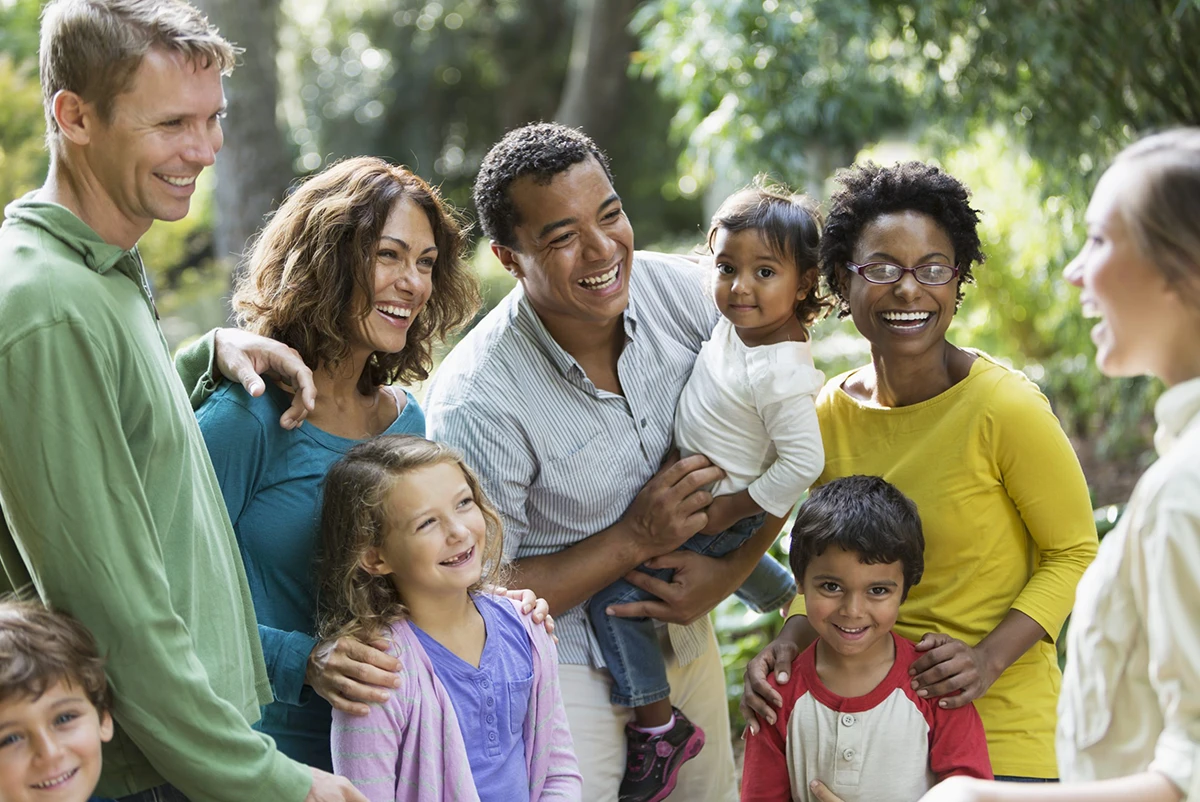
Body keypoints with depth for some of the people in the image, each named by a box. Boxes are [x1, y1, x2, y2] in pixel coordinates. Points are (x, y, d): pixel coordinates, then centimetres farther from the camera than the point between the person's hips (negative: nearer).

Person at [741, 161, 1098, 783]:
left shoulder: (1005, 408, -17)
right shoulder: (830, 413, -2)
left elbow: (1074, 552, -8)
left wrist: (989, 658, -20)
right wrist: (790, 641, -10)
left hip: (1003, 727, -4)